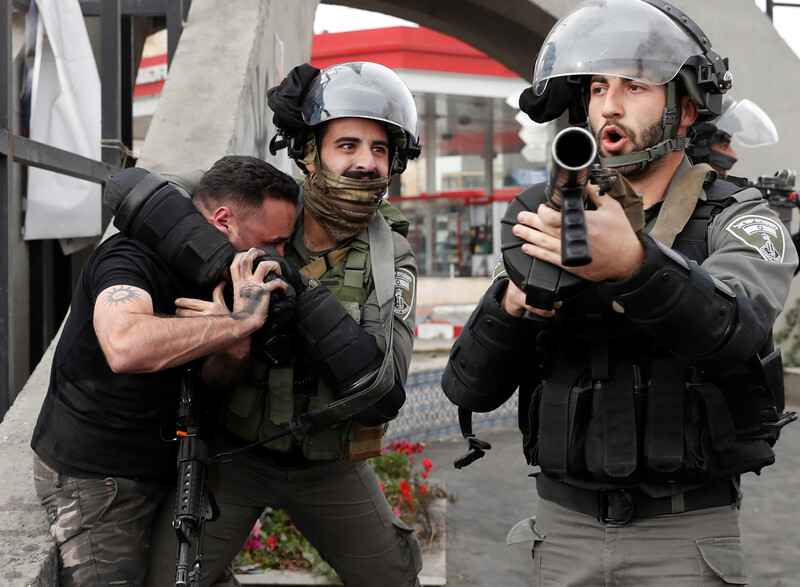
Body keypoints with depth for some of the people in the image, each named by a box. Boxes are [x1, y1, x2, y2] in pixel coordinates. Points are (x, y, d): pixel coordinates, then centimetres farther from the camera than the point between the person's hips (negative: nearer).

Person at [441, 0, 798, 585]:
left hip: (685, 536, -3)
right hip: (563, 530, 3)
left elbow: (735, 327, -27)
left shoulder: (739, 219, -3)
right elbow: (469, 388, 1)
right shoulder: (557, 227, 6)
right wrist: (512, 305, -18)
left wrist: (632, 263, -45)